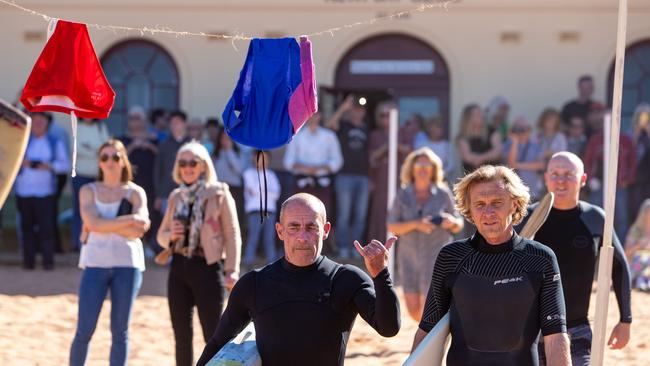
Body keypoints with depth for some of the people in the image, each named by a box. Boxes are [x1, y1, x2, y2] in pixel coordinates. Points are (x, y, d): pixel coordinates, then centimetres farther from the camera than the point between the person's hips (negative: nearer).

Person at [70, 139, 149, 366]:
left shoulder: (135, 192, 6)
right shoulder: (88, 191, 7)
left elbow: (138, 231, -9)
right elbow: (94, 223, -11)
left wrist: (105, 225, -10)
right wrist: (129, 219, -11)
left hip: (127, 264, 0)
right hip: (95, 264, 0)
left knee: (120, 331, 4)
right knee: (84, 330, -5)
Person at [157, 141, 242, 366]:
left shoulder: (219, 193, -3)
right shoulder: (176, 197, 11)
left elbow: (232, 234, -6)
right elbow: (161, 234, 18)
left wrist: (232, 270, -14)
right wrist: (171, 236, -6)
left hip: (208, 268, -5)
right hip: (179, 268, 5)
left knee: (213, 336, -6)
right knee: (182, 337, 9)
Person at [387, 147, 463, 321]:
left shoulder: (443, 194, -2)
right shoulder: (403, 195, 1)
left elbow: (458, 226, 6)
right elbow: (392, 227, -4)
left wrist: (452, 222, -18)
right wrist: (415, 224, -20)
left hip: (436, 257, -2)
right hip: (410, 257, 2)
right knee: (414, 311, 4)